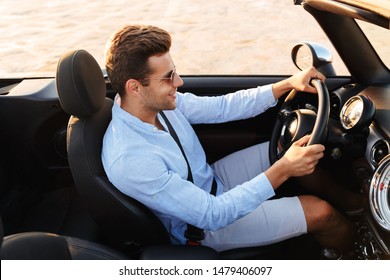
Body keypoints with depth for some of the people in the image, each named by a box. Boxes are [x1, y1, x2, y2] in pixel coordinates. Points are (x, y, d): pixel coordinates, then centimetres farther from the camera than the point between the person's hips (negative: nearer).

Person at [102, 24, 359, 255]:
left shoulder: (154, 101, -14)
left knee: (293, 142, 2)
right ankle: (348, 244, 29)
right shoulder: (129, 162, -37)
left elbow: (223, 107, -3)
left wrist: (288, 84, -10)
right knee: (322, 212, -7)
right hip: (205, 226, -7)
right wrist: (282, 171, -36)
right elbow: (213, 215, -33)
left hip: (212, 180, 7)